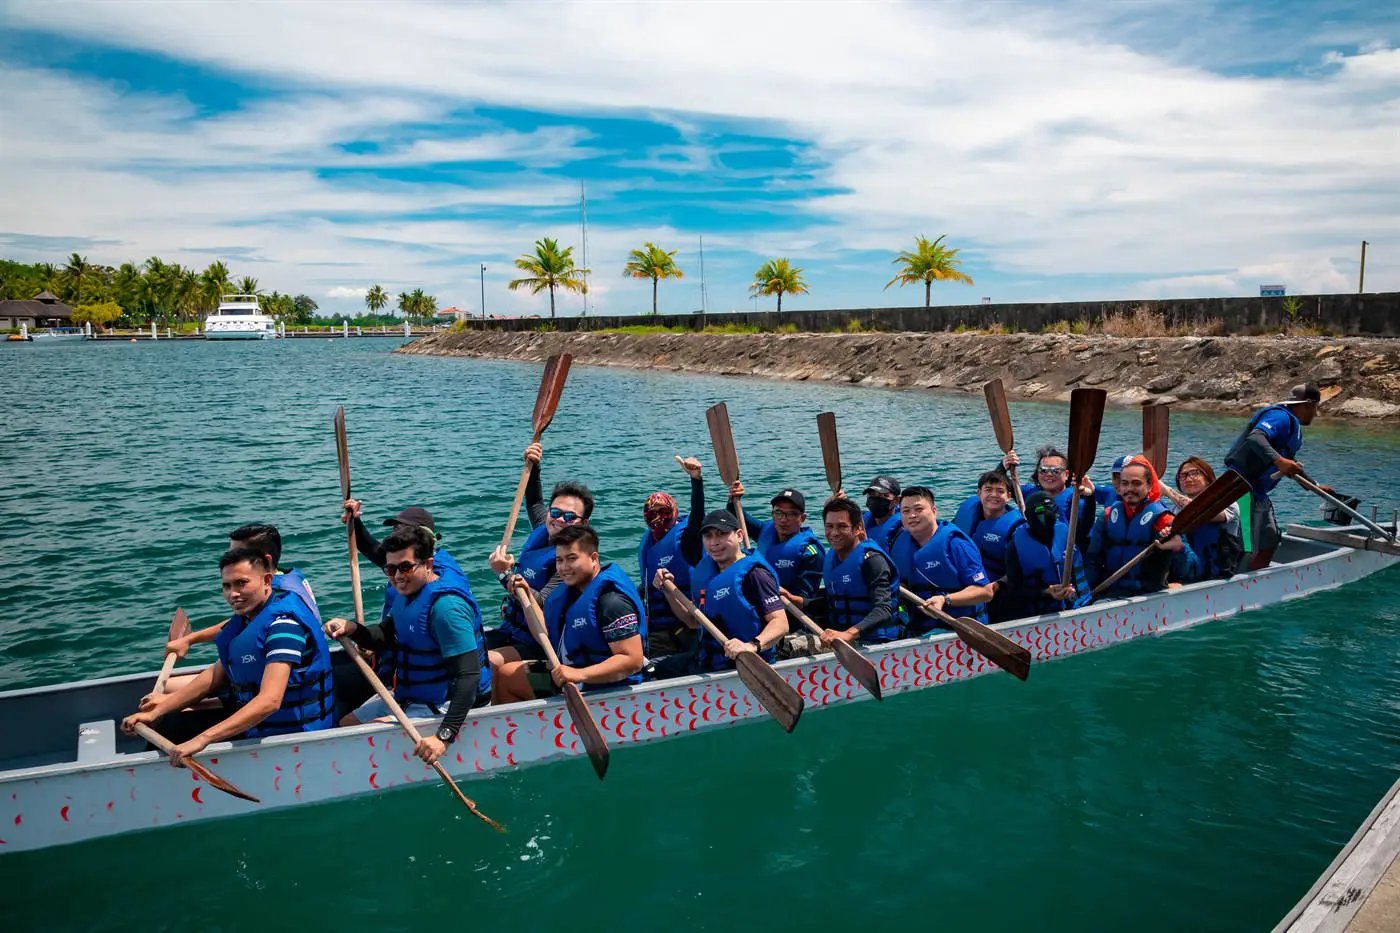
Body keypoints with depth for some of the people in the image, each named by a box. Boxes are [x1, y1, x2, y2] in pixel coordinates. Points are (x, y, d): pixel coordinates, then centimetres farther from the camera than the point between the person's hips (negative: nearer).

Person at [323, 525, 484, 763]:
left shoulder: (446, 605, -29)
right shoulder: (406, 590, 0)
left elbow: (469, 675, -33)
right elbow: (386, 637, 14)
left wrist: (445, 736, -37)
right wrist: (352, 630, -7)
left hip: (439, 706, -10)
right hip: (404, 696, 10)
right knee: (343, 726, 14)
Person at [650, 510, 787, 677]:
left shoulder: (753, 573, -16)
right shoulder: (706, 569, 11)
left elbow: (780, 623, -25)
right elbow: (693, 621, 18)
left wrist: (752, 646, -42)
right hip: (704, 658, 9)